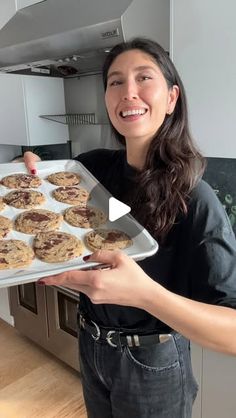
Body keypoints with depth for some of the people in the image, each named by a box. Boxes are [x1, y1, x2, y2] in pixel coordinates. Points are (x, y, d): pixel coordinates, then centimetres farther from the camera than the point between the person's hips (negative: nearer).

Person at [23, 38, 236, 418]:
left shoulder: (196, 202, -24)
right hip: (91, 346, 5)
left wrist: (145, 293, -44)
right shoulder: (92, 167, -10)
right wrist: (34, 175, -14)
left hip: (153, 366, -4)